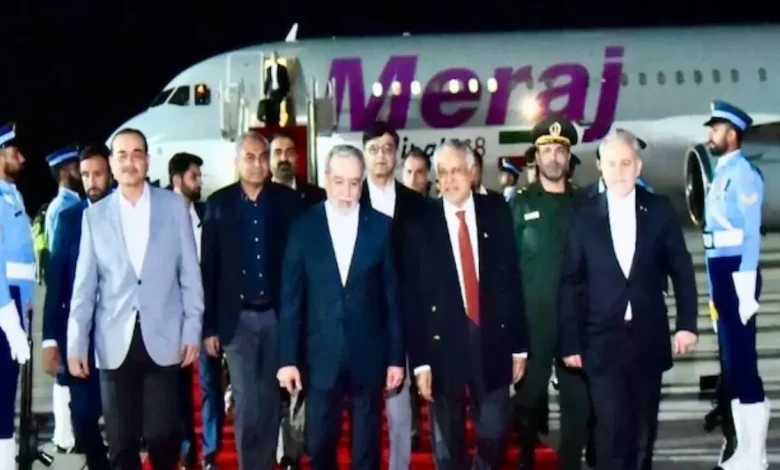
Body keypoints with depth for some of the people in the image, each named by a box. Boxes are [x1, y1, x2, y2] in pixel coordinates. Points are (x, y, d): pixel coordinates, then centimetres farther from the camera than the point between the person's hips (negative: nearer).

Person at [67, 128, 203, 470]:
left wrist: (192, 331, -1)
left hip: (163, 339, -1)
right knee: (121, 441, 4)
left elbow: (189, 275, 4)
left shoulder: (174, 206, 4)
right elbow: (84, 286, 6)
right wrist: (76, 344, 1)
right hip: (115, 343, 1)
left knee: (162, 433, -3)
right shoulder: (94, 215, 7)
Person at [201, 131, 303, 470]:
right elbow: (209, 268, 1)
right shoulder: (219, 203, 0)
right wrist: (209, 326, -2)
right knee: (246, 405, -1)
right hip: (237, 318, -1)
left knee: (270, 401, 9)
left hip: (278, 315, 1)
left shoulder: (289, 201, 0)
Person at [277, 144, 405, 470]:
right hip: (321, 356, 0)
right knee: (319, 444, 8)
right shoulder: (304, 227, 0)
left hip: (369, 357, 0)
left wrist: (396, 357, 0)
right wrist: (287, 358, -3)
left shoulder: (381, 226, 0)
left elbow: (392, 296, 2)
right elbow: (291, 298, 0)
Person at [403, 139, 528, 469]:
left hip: (492, 341, 1)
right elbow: (412, 295, -4)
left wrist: (519, 345, 3)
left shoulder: (497, 213, 3)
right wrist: (419, 359, -8)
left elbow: (513, 280, 4)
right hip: (443, 343, -1)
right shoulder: (420, 223, -4)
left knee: (494, 435, 7)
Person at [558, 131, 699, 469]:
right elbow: (570, 283, 0)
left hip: (648, 338, 2)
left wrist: (686, 323, -3)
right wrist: (570, 343, -3)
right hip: (603, 340, -2)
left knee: (643, 428, 11)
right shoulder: (584, 216, 0)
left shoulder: (659, 210, 3)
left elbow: (681, 270, 6)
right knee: (611, 428, -6)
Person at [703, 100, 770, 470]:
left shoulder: (743, 173, -11)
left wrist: (746, 289, -20)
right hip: (721, 274, 10)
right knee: (731, 363, 13)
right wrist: (715, 287, 17)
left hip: (737, 274, -10)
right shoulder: (721, 173, 16)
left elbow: (751, 233, -16)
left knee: (744, 362, -7)